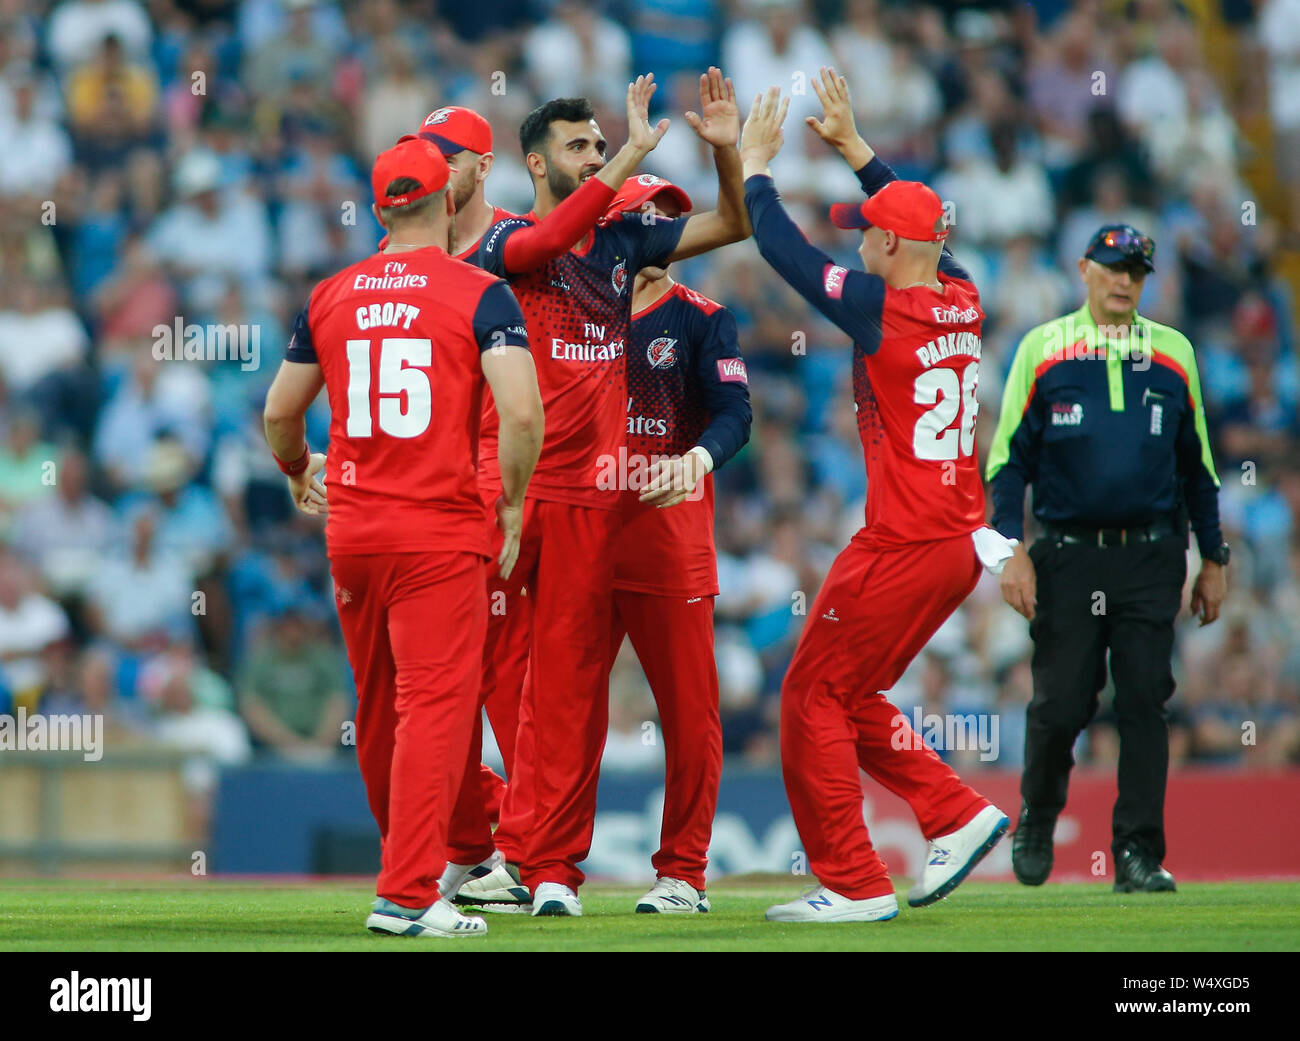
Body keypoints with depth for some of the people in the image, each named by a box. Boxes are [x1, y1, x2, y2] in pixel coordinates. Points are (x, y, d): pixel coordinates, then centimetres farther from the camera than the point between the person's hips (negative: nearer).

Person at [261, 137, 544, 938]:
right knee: (435, 705, -6)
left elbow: (280, 412, 18)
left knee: (377, 711, 16)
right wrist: (513, 504, -3)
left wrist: (299, 475, 38)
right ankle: (408, 894, -13)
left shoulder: (331, 297, 8)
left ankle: (410, 860, 30)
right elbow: (522, 411, -17)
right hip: (442, 528, -5)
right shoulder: (479, 294, -6)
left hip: (351, 531, 5)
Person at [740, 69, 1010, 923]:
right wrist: (852, 145, 31)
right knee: (850, 697, 19)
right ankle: (956, 814, 10)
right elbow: (925, 223, 27)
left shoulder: (880, 306, -13)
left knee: (815, 698, 1)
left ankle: (853, 884, -1)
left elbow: (780, 246, -5)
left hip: (903, 548, -8)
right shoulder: (963, 301, 7)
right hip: (961, 543, 8)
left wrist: (755, 164, 9)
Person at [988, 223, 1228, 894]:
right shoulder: (1042, 350, 3)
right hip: (1066, 558, -1)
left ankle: (1139, 855, -2)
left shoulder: (1173, 354, 10)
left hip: (1150, 560, 2)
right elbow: (1009, 457, 1)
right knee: (1060, 704, 0)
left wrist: (1213, 560, 13)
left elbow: (1197, 464, 15)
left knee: (1145, 701, -5)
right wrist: (1012, 551, -9)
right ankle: (1036, 823, 25)